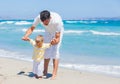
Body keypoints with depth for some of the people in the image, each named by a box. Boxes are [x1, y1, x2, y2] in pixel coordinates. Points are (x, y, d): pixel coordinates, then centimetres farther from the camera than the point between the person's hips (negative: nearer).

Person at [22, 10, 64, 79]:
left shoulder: (57, 21, -44)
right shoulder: (38, 18, -33)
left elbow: (57, 38, -39)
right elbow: (31, 28, -19)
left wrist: (55, 41, -62)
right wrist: (26, 36, -38)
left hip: (58, 31, -4)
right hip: (48, 31, 4)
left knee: (55, 51, -16)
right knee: (47, 51, 3)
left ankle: (54, 74, -13)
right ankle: (45, 72, 16)